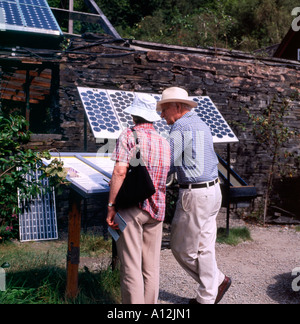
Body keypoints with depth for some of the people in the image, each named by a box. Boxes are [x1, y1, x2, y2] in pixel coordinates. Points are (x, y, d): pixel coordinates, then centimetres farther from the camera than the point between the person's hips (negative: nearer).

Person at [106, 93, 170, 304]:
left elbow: (120, 171, -16)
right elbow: (167, 178, 13)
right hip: (156, 209, 5)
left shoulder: (128, 136, -6)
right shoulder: (165, 143, 11)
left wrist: (111, 206, -13)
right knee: (151, 267, 13)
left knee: (131, 266, 2)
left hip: (131, 207, -5)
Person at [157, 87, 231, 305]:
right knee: (204, 248, 13)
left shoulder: (180, 127, -11)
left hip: (194, 195, -9)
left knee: (182, 248, 6)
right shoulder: (202, 125, 16)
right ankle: (207, 297, 20)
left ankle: (217, 280, 18)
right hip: (213, 190, 9)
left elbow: (168, 165, -13)